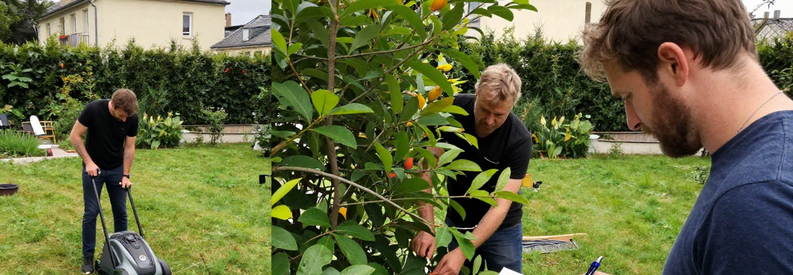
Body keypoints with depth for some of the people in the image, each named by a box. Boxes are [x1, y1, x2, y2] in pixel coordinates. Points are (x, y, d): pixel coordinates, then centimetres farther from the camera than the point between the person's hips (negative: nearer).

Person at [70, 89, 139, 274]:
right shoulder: (93, 109, -25)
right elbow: (74, 136, -16)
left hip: (116, 169, 3)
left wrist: (126, 175, -8)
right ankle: (88, 256, 9)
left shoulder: (132, 118, -16)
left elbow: (129, 146, -5)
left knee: (120, 211, 5)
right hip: (93, 168, -3)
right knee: (91, 212, -2)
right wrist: (88, 162, -20)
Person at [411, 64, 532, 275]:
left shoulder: (519, 139, -25)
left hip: (501, 228, -2)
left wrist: (462, 252, -37)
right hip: (456, 222, 2)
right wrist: (427, 226, -33)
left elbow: (501, 206, -27)